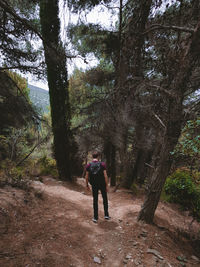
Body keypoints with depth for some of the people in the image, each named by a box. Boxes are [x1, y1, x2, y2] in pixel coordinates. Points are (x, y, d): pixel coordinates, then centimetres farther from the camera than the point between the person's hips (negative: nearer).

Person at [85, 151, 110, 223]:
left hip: (94, 185, 1)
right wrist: (107, 185, -5)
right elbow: (105, 176, -12)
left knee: (95, 200, 12)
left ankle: (95, 218, 17)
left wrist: (87, 185, 10)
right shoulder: (102, 164, -10)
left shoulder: (88, 165, -5)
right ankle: (106, 215, 22)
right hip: (102, 184, -1)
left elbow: (87, 177, -3)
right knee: (105, 198, 18)